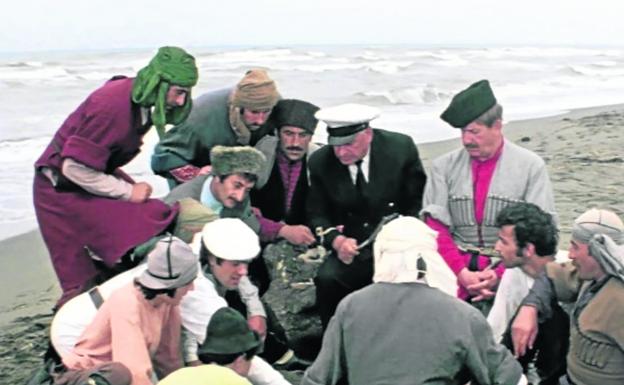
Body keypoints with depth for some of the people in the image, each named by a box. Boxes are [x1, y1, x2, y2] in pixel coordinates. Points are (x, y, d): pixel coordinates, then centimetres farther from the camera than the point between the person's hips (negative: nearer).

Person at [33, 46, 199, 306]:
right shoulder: (112, 106, -33)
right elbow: (75, 168, -29)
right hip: (63, 189, -9)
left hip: (95, 176, 9)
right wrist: (128, 192, -21)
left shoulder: (139, 97, -4)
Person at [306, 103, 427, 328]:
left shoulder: (400, 147, -6)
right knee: (327, 277, -26)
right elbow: (317, 214, 5)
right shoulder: (320, 162, -2)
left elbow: (418, 202, 0)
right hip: (352, 248, 2)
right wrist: (335, 240, -15)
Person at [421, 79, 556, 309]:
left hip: (509, 268, -1)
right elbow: (435, 228, 4)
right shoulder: (444, 167, 10)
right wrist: (461, 272, -11)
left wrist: (500, 274, -12)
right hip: (456, 270, 1)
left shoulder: (531, 167, 6)